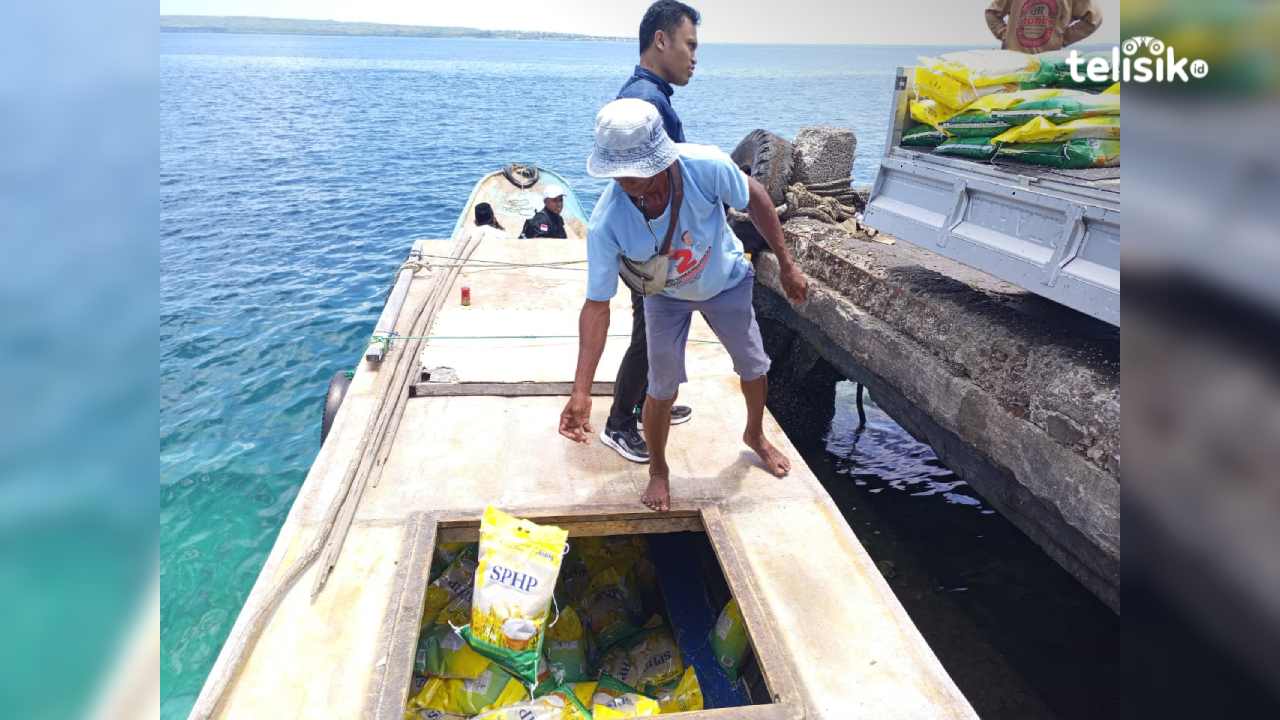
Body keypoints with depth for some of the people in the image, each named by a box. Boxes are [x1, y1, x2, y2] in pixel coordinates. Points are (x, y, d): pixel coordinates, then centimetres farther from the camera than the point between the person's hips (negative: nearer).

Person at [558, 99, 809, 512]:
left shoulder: (706, 166, -38)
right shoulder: (606, 223, -37)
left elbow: (755, 201, -16)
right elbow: (597, 306, -32)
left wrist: (787, 265, -9)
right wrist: (581, 393, -38)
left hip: (726, 283, 2)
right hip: (666, 297, -1)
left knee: (754, 368, 14)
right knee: (663, 389, -2)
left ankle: (755, 436, 47)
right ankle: (658, 470, 28)